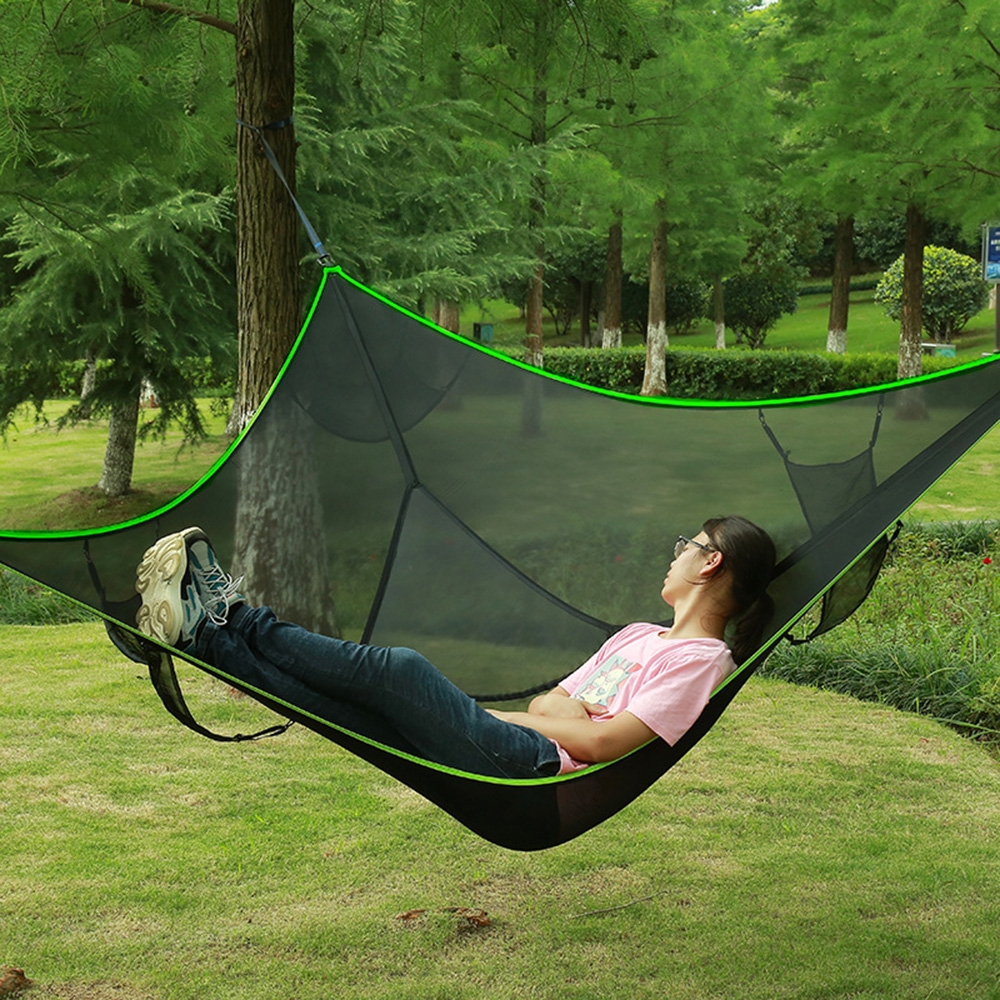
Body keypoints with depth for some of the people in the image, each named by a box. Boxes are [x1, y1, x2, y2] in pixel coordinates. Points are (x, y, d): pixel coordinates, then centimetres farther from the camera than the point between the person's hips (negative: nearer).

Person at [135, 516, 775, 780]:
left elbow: (604, 742, -15)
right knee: (354, 709, -7)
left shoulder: (701, 661, -3)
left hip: (538, 771, -8)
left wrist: (512, 718, -2)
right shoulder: (639, 635, 27)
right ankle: (206, 634, -7)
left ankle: (236, 619, -9)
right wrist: (561, 711, -2)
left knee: (400, 670, -18)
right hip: (518, 753, 8)